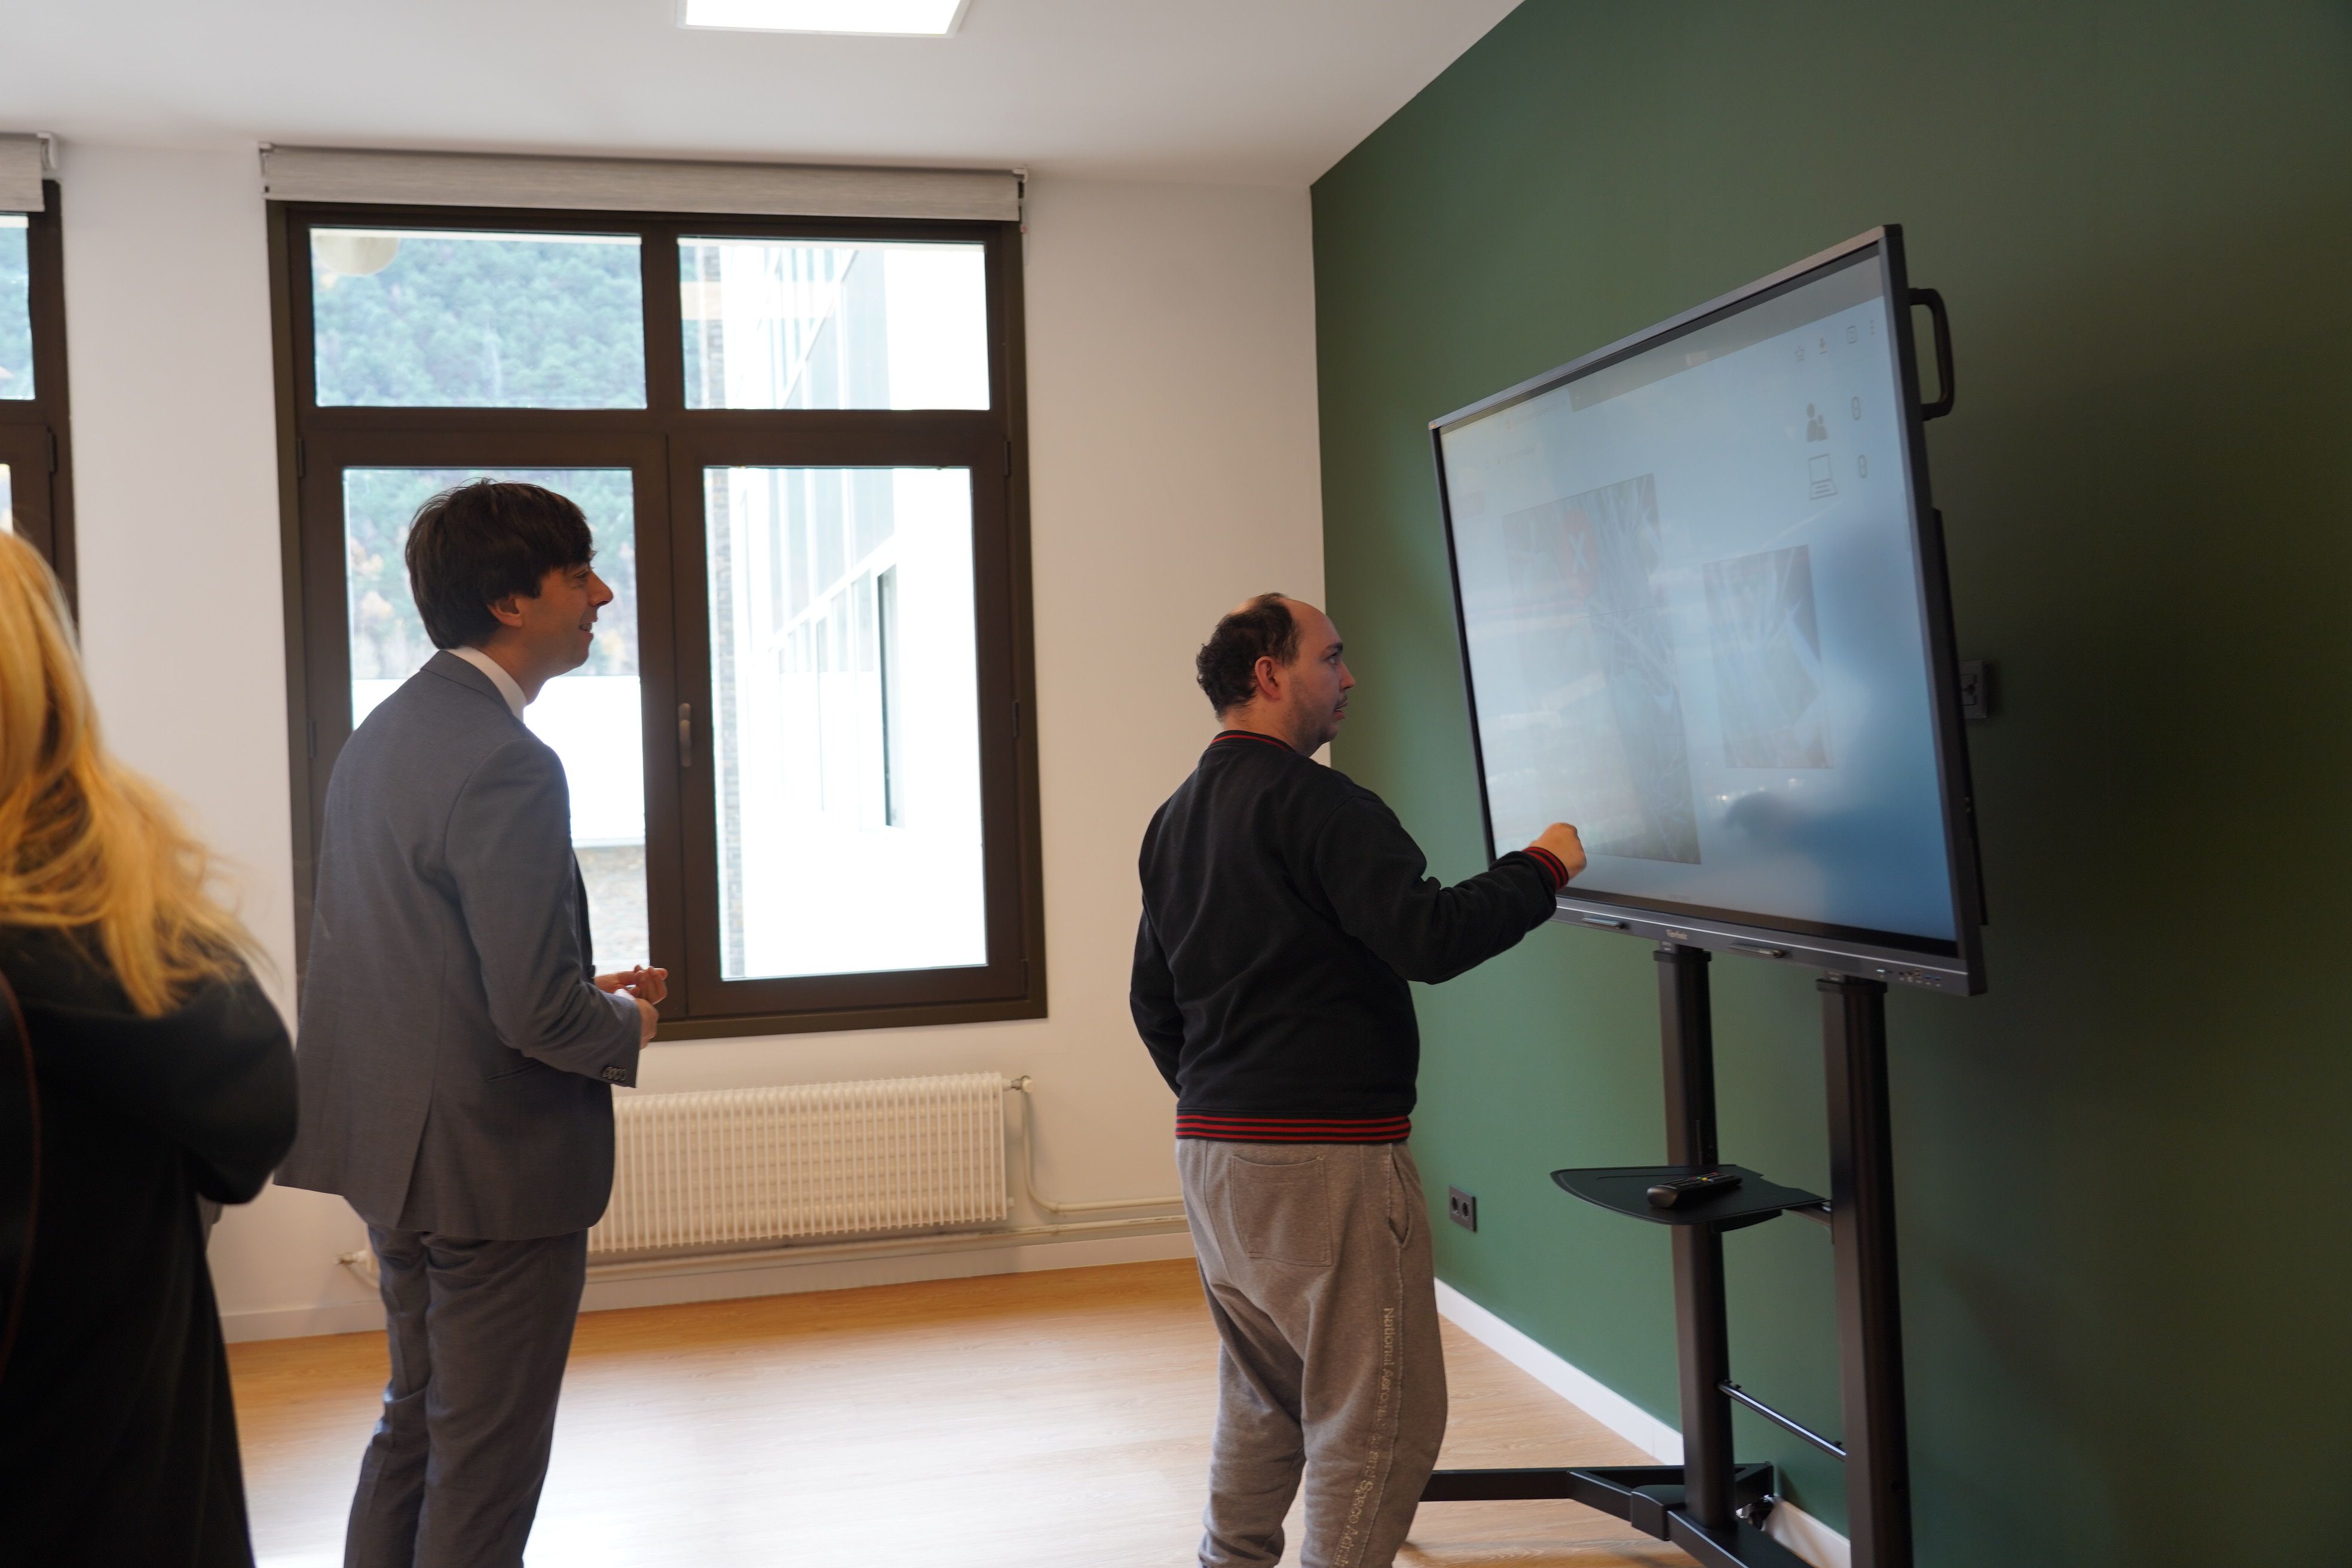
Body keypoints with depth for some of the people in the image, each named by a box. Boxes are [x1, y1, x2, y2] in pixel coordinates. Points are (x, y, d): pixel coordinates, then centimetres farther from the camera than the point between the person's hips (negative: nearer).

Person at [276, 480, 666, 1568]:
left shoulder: (380, 733, 7)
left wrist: (584, 992, 8)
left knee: (417, 1418, 24)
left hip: (396, 1149, 10)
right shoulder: (506, 765, -24)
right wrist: (626, 1028, -6)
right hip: (496, 1162, -9)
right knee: (486, 1458, 6)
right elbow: (534, 1011, -27)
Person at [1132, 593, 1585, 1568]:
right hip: (1324, 1155, -9)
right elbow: (1429, 939, -22)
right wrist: (1542, 868, -9)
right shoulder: (1310, 800, -13)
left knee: (1265, 1395, 21)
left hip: (1209, 1148, 9)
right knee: (1379, 1411, -1)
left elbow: (1153, 1002, 19)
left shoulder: (1175, 820, 15)